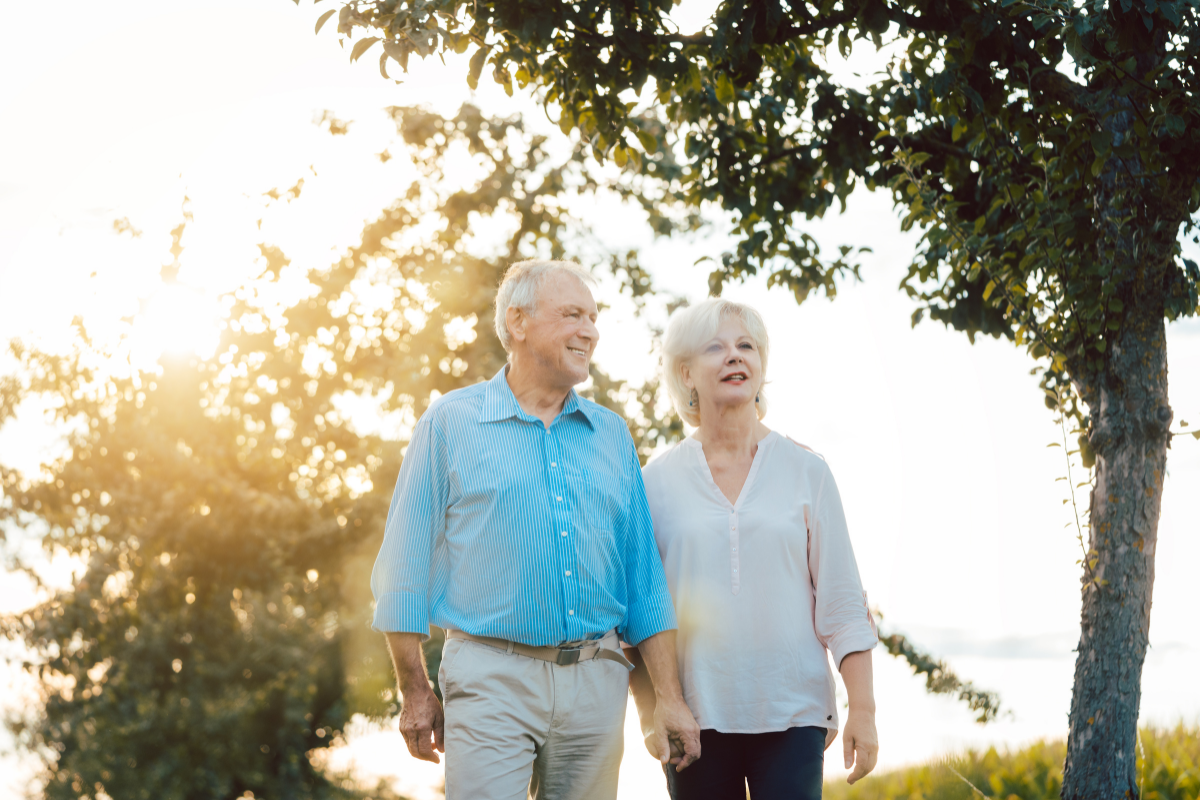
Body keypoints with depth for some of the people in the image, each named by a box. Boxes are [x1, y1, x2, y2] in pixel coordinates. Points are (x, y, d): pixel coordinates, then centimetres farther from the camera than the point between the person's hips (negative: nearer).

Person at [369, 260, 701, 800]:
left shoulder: (612, 436, 14)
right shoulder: (451, 423, 2)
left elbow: (644, 574, 13)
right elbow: (406, 565, 1)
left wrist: (669, 697, 7)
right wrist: (415, 691, -3)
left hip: (596, 680, 4)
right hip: (492, 679, -4)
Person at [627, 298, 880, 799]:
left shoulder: (806, 472, 5)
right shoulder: (657, 481, 5)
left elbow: (842, 602, 3)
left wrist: (862, 708, -2)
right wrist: (648, 711, 1)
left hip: (791, 714, 0)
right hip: (695, 716, 1)